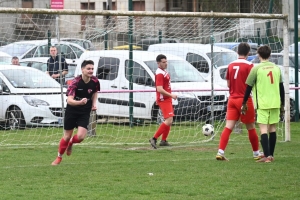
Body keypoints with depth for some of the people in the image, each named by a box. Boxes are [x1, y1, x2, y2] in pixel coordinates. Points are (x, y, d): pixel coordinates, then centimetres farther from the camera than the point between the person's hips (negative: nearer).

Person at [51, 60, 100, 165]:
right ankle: (59, 157, 31)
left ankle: (71, 143, 23)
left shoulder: (95, 81, -8)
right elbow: (69, 100, -31)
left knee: (80, 137, -14)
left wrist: (94, 103, 3)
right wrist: (80, 102, -49)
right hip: (72, 111, -3)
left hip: (85, 113, 3)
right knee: (67, 136, 7)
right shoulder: (75, 82, -22)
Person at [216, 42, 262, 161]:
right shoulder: (249, 66, -9)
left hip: (232, 100, 4)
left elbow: (228, 84, 12)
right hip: (245, 100, -4)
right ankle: (256, 153, 20)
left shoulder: (231, 65, 6)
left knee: (228, 127, -2)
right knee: (251, 128, 9)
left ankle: (220, 152, -14)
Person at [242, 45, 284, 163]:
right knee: (272, 128, 14)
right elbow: (281, 88, 14)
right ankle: (271, 155, 19)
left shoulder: (256, 69, -6)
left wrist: (244, 104, 4)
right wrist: (282, 105, 22)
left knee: (263, 129, -9)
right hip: (275, 103, 5)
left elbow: (248, 88, -5)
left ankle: (267, 156, -20)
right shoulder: (276, 68, 9)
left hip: (262, 104, -5)